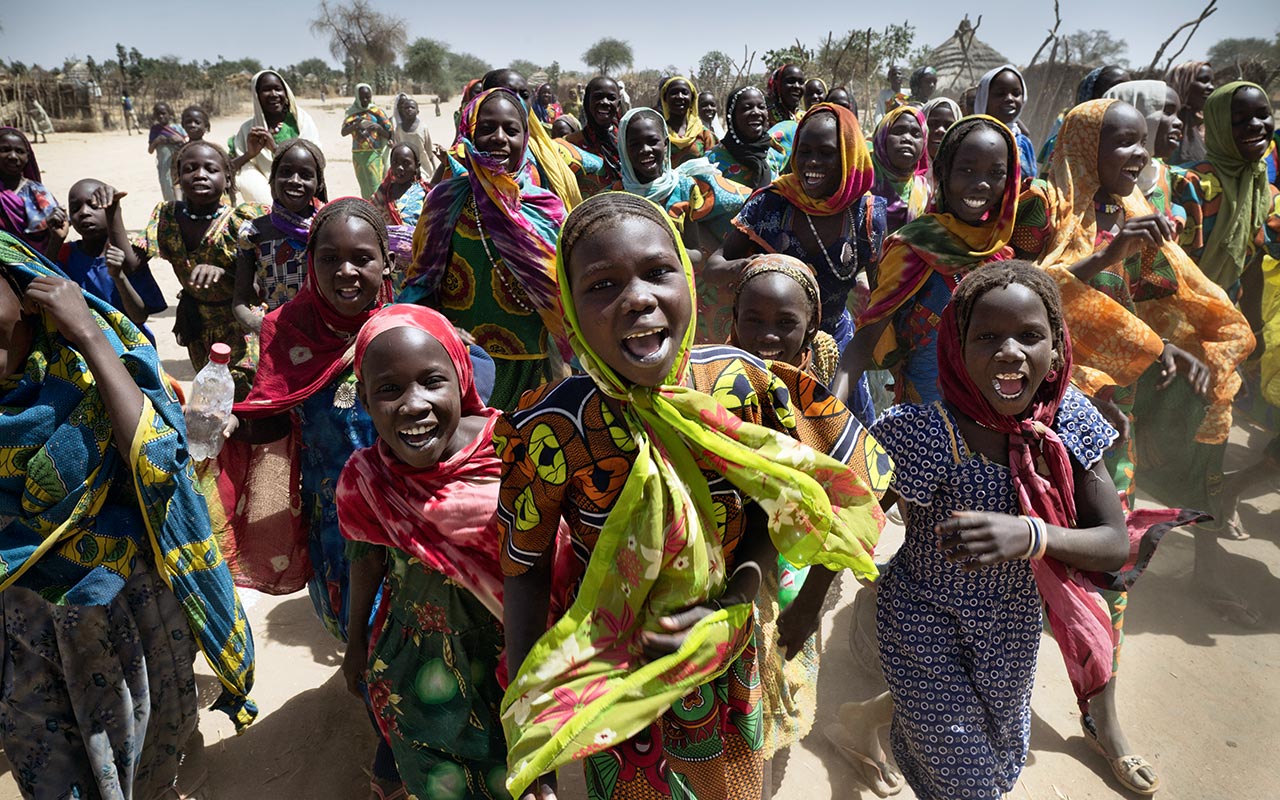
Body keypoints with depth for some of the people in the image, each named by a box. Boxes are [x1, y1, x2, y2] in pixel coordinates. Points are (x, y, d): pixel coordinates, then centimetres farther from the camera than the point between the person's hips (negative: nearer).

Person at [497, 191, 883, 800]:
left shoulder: (739, 382, -20)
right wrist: (528, 743, -13)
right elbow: (525, 567, -14)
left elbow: (772, 507, -6)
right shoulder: (554, 429, -26)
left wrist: (731, 606, -20)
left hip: (728, 661, 3)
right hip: (613, 676, -2)